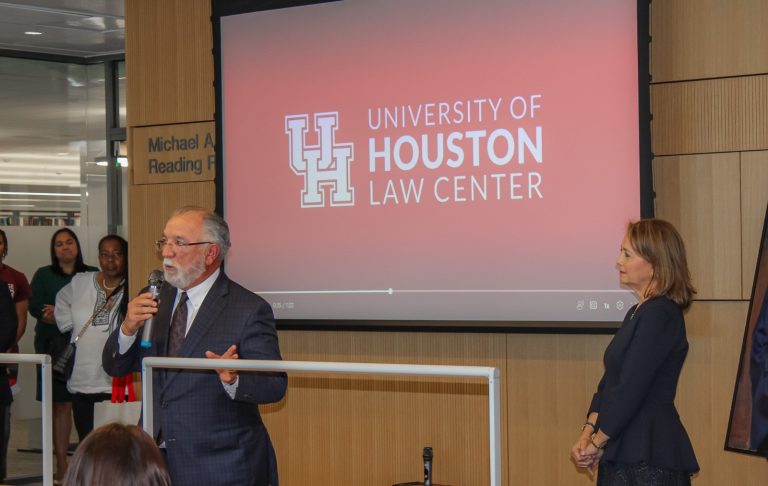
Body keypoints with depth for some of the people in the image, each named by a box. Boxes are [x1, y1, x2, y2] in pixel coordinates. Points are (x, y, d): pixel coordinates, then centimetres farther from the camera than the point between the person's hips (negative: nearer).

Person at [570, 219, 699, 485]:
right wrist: (588, 432, 1)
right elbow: (609, 382, 14)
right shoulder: (637, 313, 16)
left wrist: (598, 442, -10)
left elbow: (631, 388, -18)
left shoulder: (661, 315, -14)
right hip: (623, 454, 9)